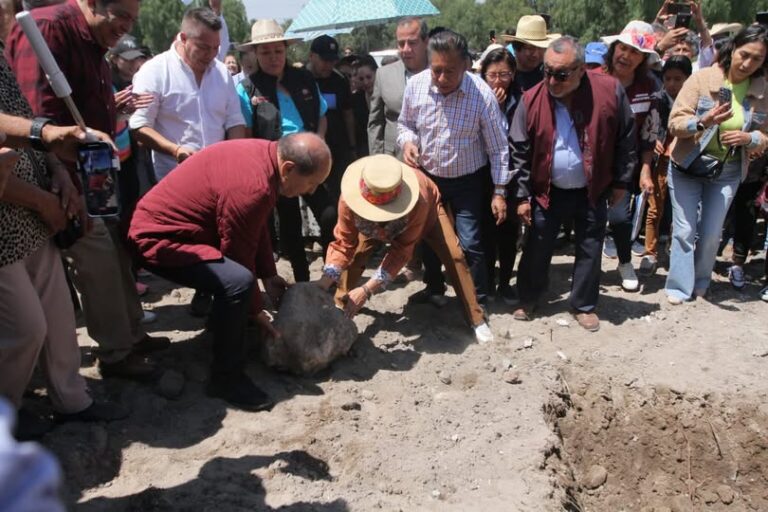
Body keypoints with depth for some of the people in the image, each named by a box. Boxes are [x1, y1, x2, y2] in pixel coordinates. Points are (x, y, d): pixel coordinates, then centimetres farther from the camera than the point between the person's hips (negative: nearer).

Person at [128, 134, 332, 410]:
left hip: (166, 220, 10)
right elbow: (239, 257, -20)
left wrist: (269, 274, 10)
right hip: (160, 238, -10)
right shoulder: (252, 188, -29)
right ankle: (226, 379, -13)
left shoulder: (265, 153, -1)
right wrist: (256, 310, -7)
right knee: (237, 281, -30)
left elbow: (257, 229, 10)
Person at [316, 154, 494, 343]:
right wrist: (326, 279, -44)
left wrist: (367, 290, -45)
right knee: (355, 253, -14)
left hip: (426, 210, -2)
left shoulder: (419, 202, -48)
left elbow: (402, 250, -39)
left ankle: (476, 319, -4)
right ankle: (339, 308, 7)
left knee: (454, 256, -16)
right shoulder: (350, 199, -40)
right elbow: (345, 243, -28)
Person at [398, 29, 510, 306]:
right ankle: (434, 289, 39)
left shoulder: (482, 93, -21)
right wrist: (407, 142, -18)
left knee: (470, 243, -7)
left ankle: (477, 301, 16)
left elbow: (497, 147, -13)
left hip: (467, 181, -3)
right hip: (427, 176, 4)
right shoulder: (415, 85, -13)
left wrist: (499, 192, -12)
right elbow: (405, 123, 5)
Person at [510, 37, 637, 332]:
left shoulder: (609, 91, -13)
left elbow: (626, 139, -2)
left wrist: (621, 181, 2)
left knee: (589, 250, 12)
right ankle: (528, 300, 32)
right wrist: (522, 196, -6)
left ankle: (584, 306, 30)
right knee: (537, 248, 11)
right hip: (547, 191, 0)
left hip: (593, 191, 0)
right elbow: (519, 151, -6)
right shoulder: (532, 100, -13)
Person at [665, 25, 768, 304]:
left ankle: (700, 282, 31)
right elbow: (675, 122, -15)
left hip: (728, 172, 3)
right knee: (685, 230, 0)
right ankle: (679, 287, 15)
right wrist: (703, 122, -34)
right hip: (687, 166, -3)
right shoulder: (702, 78, -12)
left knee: (711, 233, 9)